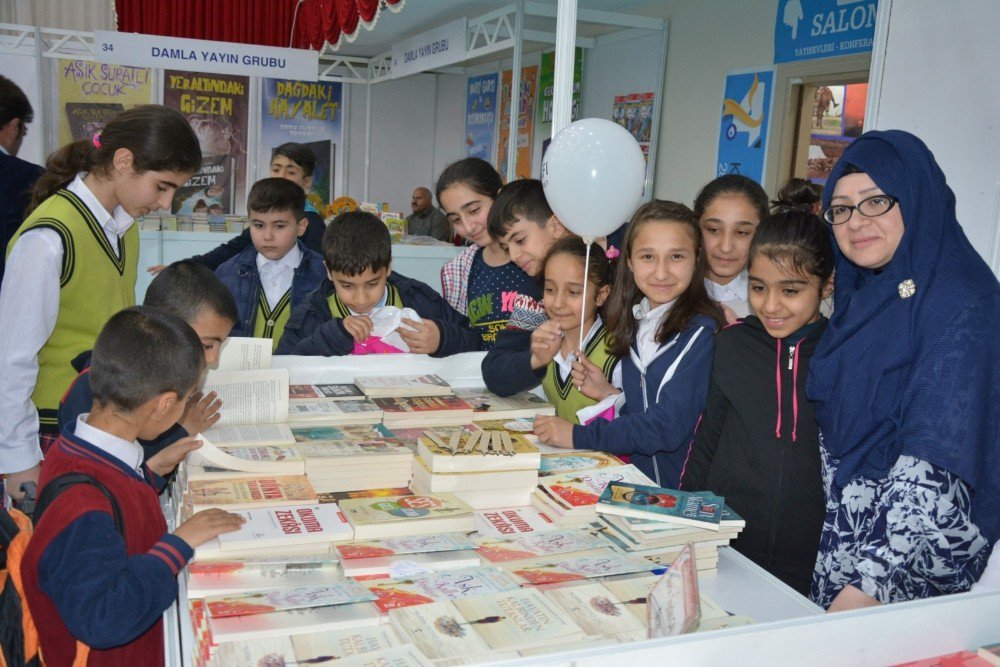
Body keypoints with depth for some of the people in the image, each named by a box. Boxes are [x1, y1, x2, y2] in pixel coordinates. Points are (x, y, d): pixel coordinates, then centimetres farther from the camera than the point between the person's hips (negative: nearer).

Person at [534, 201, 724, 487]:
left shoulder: (700, 332, -13)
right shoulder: (634, 321, 8)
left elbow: (668, 426, -19)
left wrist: (578, 435, -16)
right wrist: (609, 394, -1)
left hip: (684, 495, -5)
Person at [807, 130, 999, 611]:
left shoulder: (959, 303, -16)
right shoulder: (862, 294, 8)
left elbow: (932, 469, -23)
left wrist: (868, 586, -26)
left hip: (911, 557, -6)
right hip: (841, 531, 6)